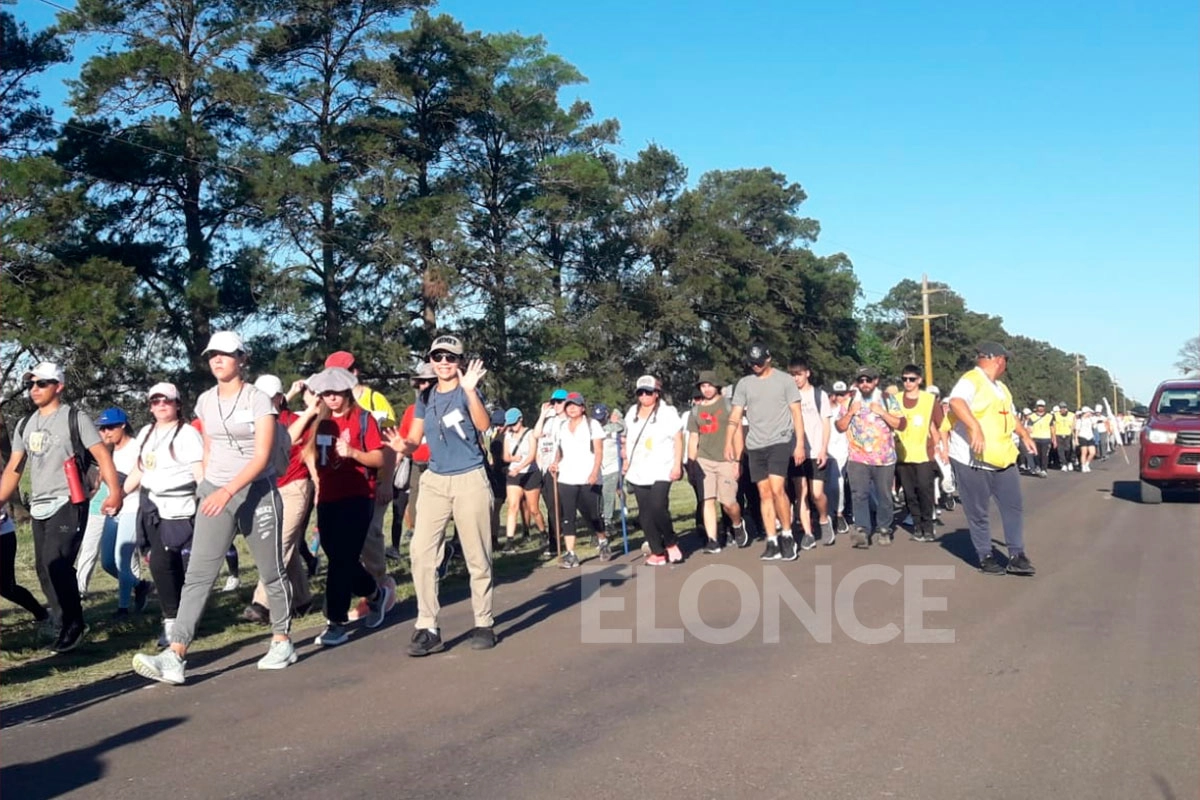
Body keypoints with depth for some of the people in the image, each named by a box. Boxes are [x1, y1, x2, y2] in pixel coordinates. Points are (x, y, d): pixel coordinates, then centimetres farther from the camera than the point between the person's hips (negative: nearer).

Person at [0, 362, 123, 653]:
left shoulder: (74, 419, -3)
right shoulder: (24, 425, 15)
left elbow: (102, 455, -11)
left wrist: (115, 492, -24)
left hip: (68, 504, -7)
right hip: (38, 508, 7)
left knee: (55, 563, -16)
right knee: (45, 570, 6)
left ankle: (74, 625, -2)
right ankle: (70, 622, 19)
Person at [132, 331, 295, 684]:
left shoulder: (258, 400, -8)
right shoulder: (205, 401, 8)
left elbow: (262, 456, -16)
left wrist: (229, 490, -27)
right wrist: (208, 489, 16)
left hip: (257, 492, -4)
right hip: (215, 493, 4)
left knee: (271, 571, 7)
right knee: (197, 575, -6)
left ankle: (282, 641, 23)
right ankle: (175, 655, -13)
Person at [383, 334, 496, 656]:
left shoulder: (467, 392, -7)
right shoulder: (425, 398, 9)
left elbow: (483, 425, -26)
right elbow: (415, 441, 10)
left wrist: (470, 391, -41)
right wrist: (403, 446, -13)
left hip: (469, 480, -5)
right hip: (434, 481, 5)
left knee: (477, 556, 2)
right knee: (421, 552, -3)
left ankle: (483, 624, 14)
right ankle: (427, 628, 2)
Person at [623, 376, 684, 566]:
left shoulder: (667, 411, -2)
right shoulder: (632, 413, 14)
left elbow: (678, 439, -4)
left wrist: (677, 465, -11)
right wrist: (626, 460, 16)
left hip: (661, 471, -5)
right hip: (638, 472, 6)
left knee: (658, 509, -18)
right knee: (645, 514, 2)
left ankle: (671, 543, 4)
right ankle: (657, 552, 9)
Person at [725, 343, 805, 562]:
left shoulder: (784, 380, 1)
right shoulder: (744, 384, 8)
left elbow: (797, 414, 1)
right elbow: (735, 415, 4)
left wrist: (800, 444, -6)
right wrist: (728, 442, -8)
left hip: (780, 442, -4)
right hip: (755, 445, 4)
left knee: (777, 489, -16)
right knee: (764, 494, 5)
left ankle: (787, 536, 1)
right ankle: (772, 542, 10)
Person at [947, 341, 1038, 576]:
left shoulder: (1001, 387, 21)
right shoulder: (971, 380, -12)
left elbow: (1010, 414, 36)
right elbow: (956, 402, -33)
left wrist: (1025, 435, 30)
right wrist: (975, 428, -44)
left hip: (1002, 459, 9)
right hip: (973, 459, -9)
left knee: (1013, 506, 7)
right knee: (978, 512, 1)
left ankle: (1016, 556, 14)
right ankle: (986, 557, 13)